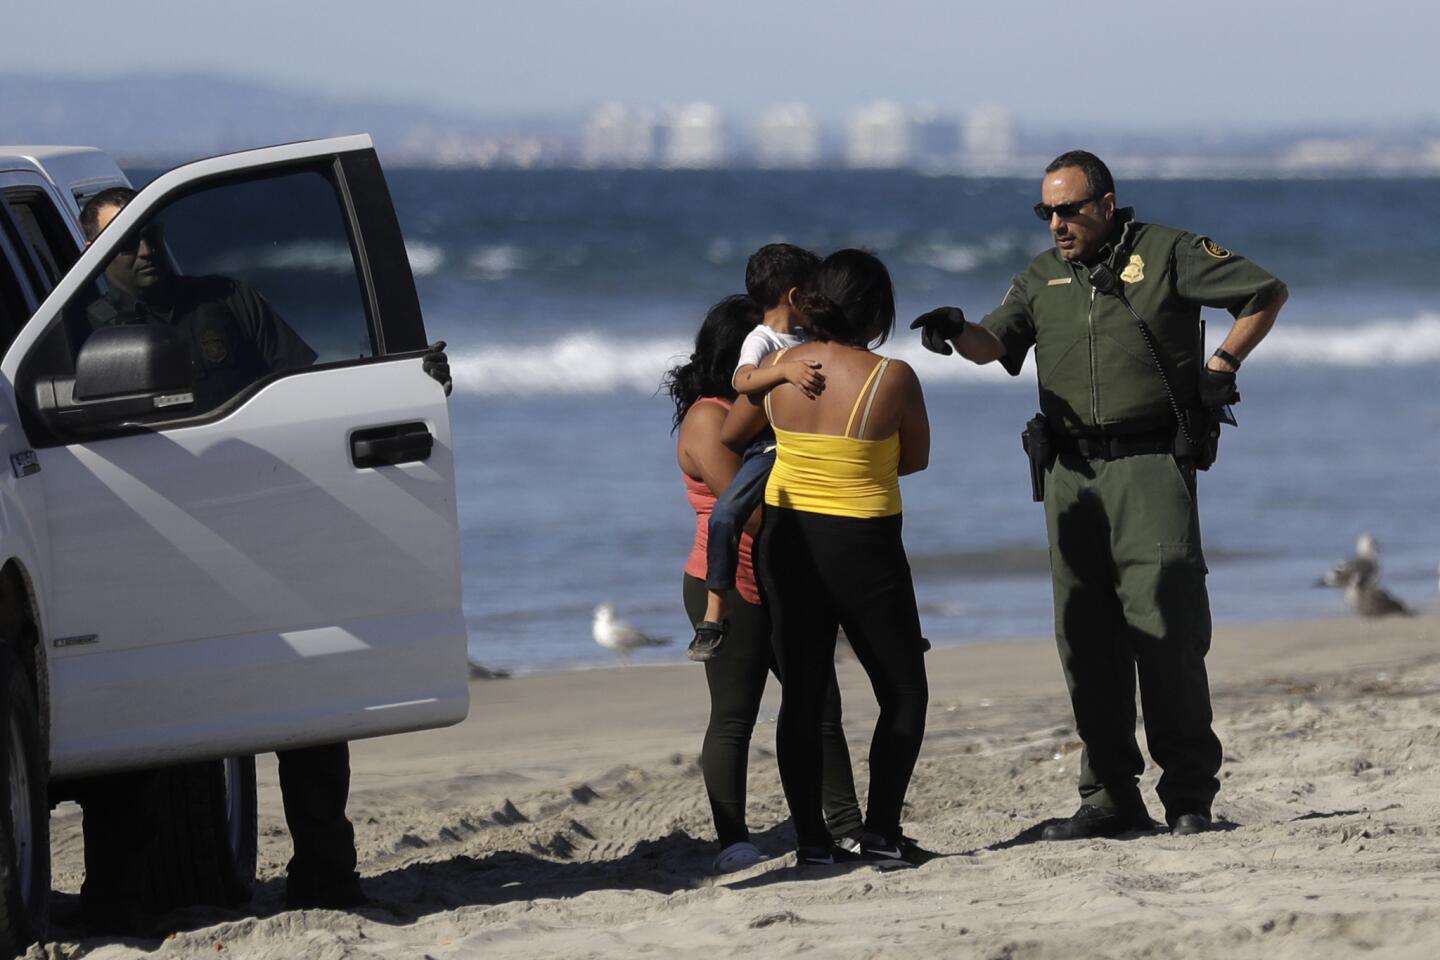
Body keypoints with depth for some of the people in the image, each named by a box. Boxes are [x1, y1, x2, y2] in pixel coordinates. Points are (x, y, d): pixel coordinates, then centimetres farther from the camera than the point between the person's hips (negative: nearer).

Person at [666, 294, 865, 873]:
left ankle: (846, 828, 8)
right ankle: (733, 843, -1)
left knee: (821, 706, 5)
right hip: (731, 588, -9)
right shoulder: (709, 419, -12)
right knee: (734, 717, -4)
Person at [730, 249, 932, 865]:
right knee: (904, 693, 10)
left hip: (787, 538, 4)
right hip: (863, 548, -4)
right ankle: (881, 830, 2)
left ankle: (810, 837, 8)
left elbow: (728, 438, 12)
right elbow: (915, 459, -3)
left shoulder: (775, 368, -5)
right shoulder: (892, 379, -17)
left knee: (801, 694, 10)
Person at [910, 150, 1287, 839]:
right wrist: (958, 333, -17)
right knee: (1085, 638, 2)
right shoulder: (1044, 276, 16)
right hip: (1071, 472, 5)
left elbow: (1266, 292, 6)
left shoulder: (1166, 253, 2)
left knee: (1165, 627, -11)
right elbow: (996, 344, 5)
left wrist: (1221, 365, -2)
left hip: (1152, 465, -5)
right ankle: (1110, 796, 7)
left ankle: (1189, 795, -6)